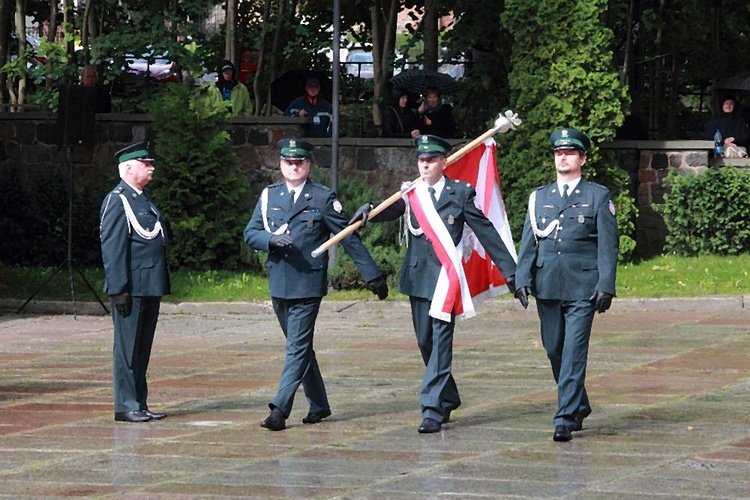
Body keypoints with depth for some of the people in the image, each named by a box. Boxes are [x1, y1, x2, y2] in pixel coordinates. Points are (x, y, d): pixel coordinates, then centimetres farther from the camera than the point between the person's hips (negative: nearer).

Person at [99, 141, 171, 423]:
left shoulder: (144, 199, 17)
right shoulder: (117, 201, -11)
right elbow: (112, 249, -15)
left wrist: (162, 285, 18)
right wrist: (119, 290, -19)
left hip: (151, 289, 9)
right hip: (132, 290, -9)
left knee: (143, 348, 12)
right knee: (128, 347, -3)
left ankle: (140, 404, 17)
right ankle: (126, 407, 1)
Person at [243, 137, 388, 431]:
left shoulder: (323, 198, -2)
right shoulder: (269, 196, 10)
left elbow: (349, 238, -1)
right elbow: (250, 233, 5)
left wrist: (372, 275, -2)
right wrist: (272, 239, -17)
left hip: (308, 284, -5)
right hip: (279, 283, 5)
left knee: (298, 347, -10)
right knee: (299, 346, 13)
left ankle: (280, 409, -15)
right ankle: (318, 405, 24)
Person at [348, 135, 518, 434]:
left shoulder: (460, 193, 1)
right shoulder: (410, 193, 9)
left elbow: (485, 231, 2)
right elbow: (389, 211, -6)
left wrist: (509, 271, 2)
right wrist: (368, 211, -29)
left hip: (446, 277, -4)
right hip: (418, 277, 4)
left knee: (441, 342, -10)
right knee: (425, 342, 12)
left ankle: (433, 410, -12)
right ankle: (448, 398, 30)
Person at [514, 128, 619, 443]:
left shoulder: (598, 197, 5)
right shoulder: (539, 197, 13)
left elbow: (609, 245, 0)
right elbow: (528, 242, 11)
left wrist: (606, 286, -8)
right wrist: (522, 279, -1)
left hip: (583, 288, -4)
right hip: (547, 287, 4)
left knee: (574, 352, -11)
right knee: (554, 351, 9)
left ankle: (566, 418, -12)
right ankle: (579, 406, 27)